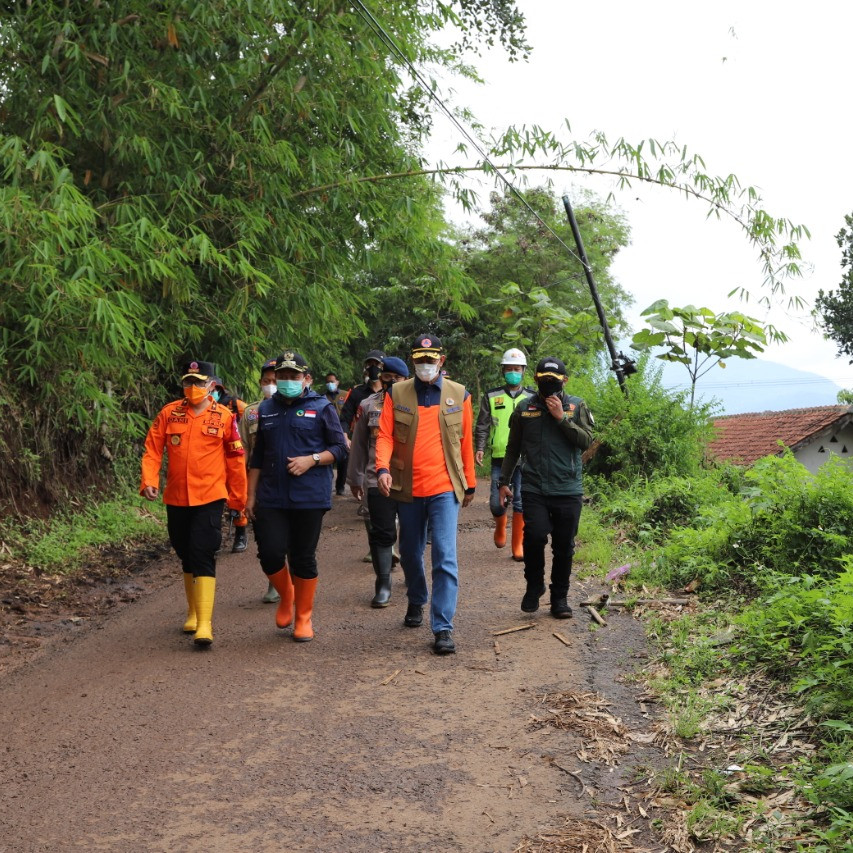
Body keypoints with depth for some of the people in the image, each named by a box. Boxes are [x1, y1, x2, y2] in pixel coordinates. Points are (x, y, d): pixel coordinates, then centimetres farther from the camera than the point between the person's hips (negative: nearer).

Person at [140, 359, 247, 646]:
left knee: (203, 557, -13)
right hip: (176, 499, 3)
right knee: (186, 557, 16)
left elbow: (235, 459, 4)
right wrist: (149, 481, -14)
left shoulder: (224, 417, -3)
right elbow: (152, 450, 2)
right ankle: (193, 612, 34)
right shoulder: (169, 414, 2)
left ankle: (205, 623, -14)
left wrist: (238, 498, 8)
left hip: (209, 498, -3)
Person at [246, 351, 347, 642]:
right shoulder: (266, 410, 12)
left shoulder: (321, 408, 1)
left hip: (309, 497, -3)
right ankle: (286, 596, 23)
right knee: (270, 554, -7)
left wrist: (311, 460, -16)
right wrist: (251, 494, 14)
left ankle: (303, 617, 19)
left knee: (303, 558, 2)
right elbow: (258, 456, 17)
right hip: (271, 498, 3)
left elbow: (340, 447, 0)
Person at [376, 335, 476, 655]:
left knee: (445, 556, -11)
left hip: (444, 488, -2)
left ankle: (443, 628, -7)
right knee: (410, 553, 17)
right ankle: (416, 602, 44)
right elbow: (385, 435, -2)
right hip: (408, 488, 2)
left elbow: (466, 442, 8)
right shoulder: (397, 394, 2)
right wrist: (383, 467, -20)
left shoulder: (458, 395, 3)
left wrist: (470, 483, 12)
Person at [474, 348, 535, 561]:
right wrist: (479, 448, -6)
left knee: (521, 503, -2)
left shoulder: (532, 398, 8)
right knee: (496, 502, -1)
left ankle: (518, 545, 8)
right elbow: (482, 426, 8)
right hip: (499, 458, 0)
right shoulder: (491, 397, 7)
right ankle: (500, 527, 32)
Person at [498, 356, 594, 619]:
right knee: (535, 536, -17)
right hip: (534, 488, 0)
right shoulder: (524, 408, 7)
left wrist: (561, 417, -13)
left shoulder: (577, 406, 5)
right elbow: (513, 448, 14)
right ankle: (534, 585, 9)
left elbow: (587, 441, -7)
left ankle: (559, 598, 20)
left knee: (564, 546, 5)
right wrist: (504, 481, 11)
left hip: (568, 489, 0)